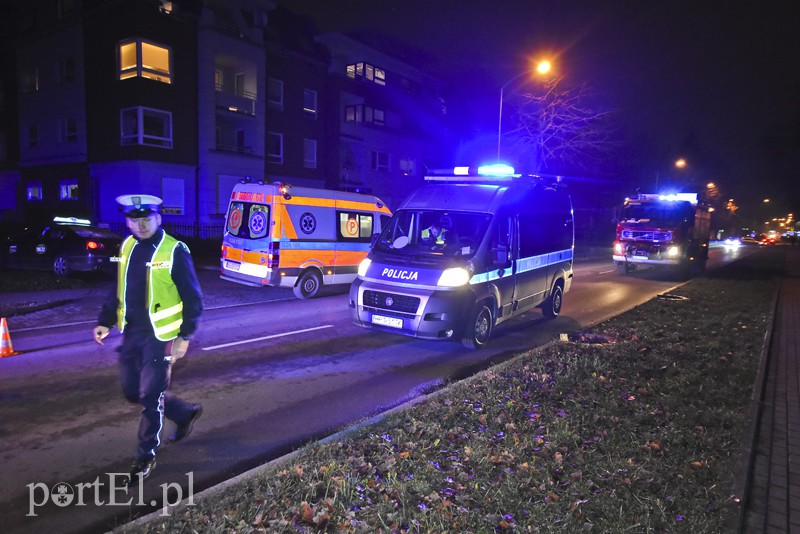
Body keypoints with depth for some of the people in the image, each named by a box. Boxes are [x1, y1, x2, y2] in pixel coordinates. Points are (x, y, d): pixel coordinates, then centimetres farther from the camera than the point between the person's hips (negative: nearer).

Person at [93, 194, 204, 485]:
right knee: (133, 392, 15)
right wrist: (105, 320, 12)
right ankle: (186, 413, 36)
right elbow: (119, 290, 18)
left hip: (159, 336, -7)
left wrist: (185, 335, -16)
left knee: (151, 398, 0)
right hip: (131, 334, 7)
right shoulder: (127, 247, 7)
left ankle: (145, 458, 19)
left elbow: (193, 299, -12)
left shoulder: (175, 251, -13)